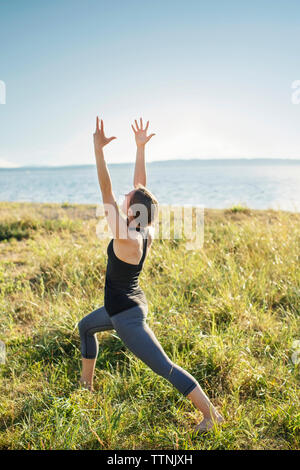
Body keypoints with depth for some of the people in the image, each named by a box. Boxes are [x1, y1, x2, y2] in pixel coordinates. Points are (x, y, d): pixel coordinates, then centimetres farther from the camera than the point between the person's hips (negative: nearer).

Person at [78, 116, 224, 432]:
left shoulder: (127, 239, -28)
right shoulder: (146, 233, -6)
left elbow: (106, 193, -32)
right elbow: (140, 185, -1)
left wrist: (98, 148, -32)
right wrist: (140, 148, 1)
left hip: (126, 315, -10)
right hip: (133, 304, 10)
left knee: (165, 366, -3)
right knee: (86, 326, 30)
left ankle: (211, 414, 4)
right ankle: (86, 381, 47)